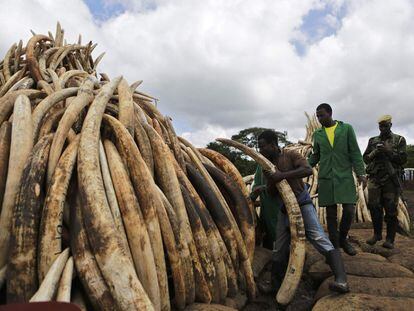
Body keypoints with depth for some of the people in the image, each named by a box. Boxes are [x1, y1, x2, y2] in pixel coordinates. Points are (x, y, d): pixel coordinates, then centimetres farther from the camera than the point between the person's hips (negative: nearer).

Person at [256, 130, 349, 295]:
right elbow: (271, 193, 6)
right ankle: (275, 283, 25)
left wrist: (283, 175, -31)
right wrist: (271, 182, -16)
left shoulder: (290, 155, -8)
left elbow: (308, 170, -24)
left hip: (302, 204, -5)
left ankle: (341, 280, -17)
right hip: (283, 210, 6)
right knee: (279, 250, 11)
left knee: (320, 239, -17)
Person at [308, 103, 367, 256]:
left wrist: (361, 173, -7)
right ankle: (334, 247, 14)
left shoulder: (347, 128, 3)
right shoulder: (317, 134, 8)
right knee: (331, 214, 4)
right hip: (325, 178, 2)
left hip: (345, 177, -1)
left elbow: (355, 152, 1)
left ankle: (342, 238, 20)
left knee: (349, 211, -6)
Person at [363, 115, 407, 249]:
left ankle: (390, 239, 7)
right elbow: (365, 158, 12)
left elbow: (403, 159, -1)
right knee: (374, 207, 1)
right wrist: (375, 152, -6)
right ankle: (377, 234, 18)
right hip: (375, 178, 2)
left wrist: (389, 151, -13)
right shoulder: (372, 141, 14)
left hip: (391, 179, -2)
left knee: (391, 210, -1)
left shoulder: (399, 140, 7)